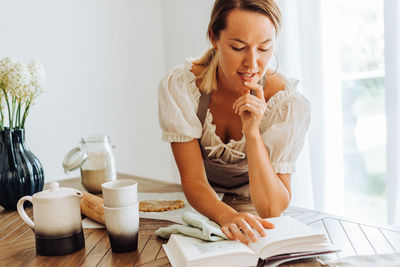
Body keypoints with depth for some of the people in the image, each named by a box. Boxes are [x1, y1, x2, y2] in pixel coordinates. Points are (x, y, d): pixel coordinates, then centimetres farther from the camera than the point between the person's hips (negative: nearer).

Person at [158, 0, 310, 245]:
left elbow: (272, 209, -22)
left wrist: (252, 132, -34)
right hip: (201, 205, 1)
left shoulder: (290, 104, -20)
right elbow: (193, 180, -17)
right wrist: (227, 216, -36)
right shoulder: (179, 86, -18)